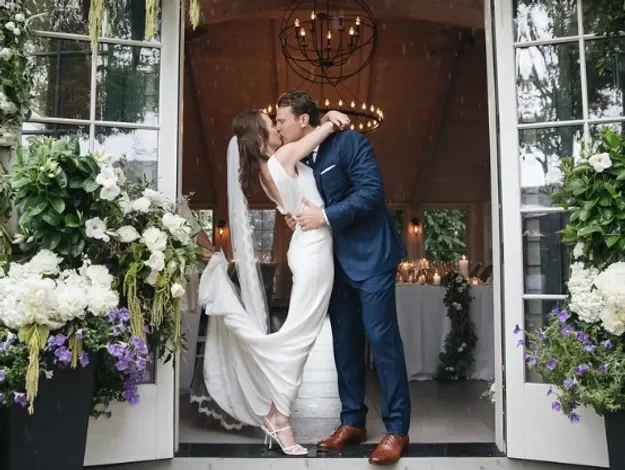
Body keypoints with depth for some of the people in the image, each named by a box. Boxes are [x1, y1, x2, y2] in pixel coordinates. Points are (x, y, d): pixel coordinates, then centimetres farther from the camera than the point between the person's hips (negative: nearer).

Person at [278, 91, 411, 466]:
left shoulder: (349, 142, -10)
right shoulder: (300, 160, 12)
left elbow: (371, 191, -19)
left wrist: (325, 216, -20)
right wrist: (299, 218, -1)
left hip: (371, 256, -8)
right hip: (338, 262, 8)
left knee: (382, 338, -6)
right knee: (345, 341, 10)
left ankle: (397, 429, 3)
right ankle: (353, 422, 22)